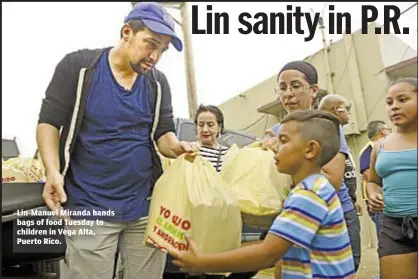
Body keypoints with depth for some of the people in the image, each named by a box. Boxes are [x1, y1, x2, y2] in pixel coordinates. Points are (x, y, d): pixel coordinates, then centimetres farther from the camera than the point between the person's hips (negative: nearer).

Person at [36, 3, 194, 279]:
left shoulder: (158, 83, 6)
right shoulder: (78, 66, -4)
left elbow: (163, 134, 9)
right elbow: (49, 121, -3)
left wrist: (176, 147, -14)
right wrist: (53, 171, -18)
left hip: (147, 206, 4)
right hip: (89, 208, -3)